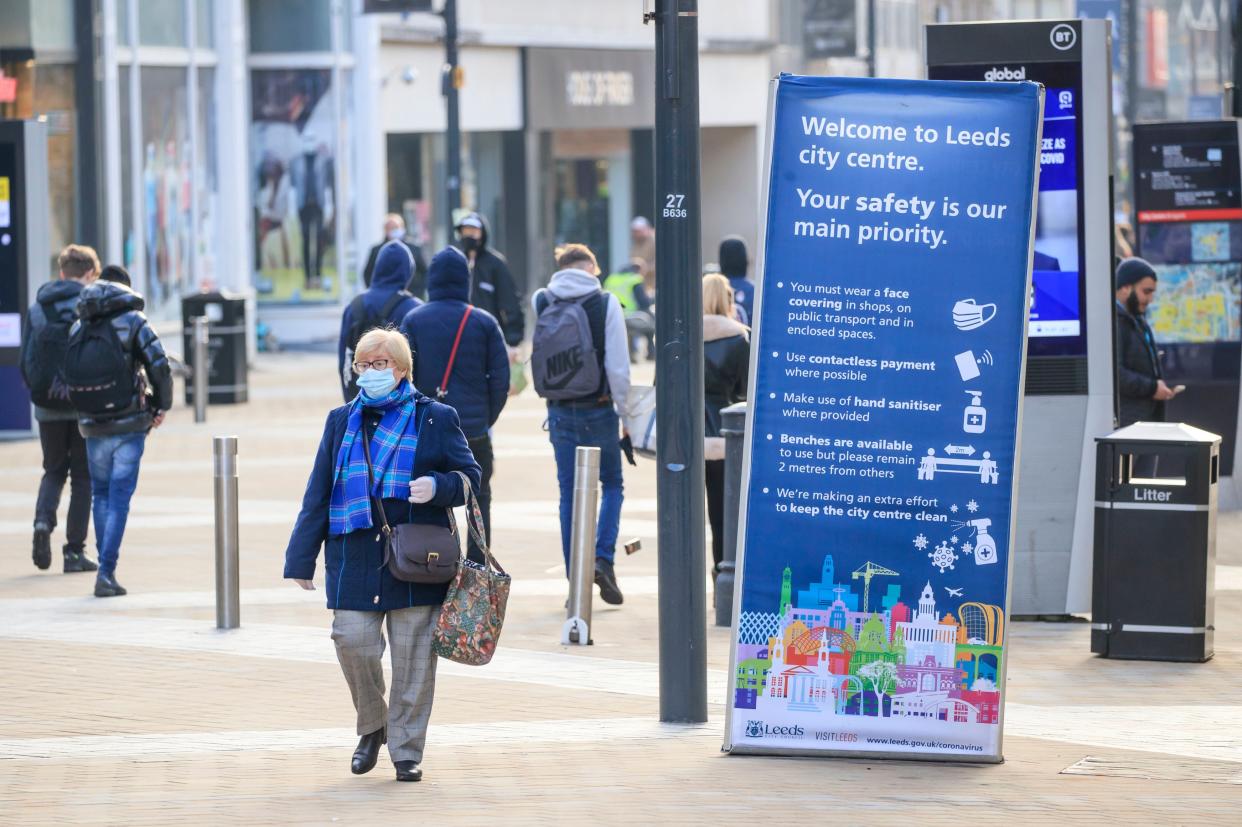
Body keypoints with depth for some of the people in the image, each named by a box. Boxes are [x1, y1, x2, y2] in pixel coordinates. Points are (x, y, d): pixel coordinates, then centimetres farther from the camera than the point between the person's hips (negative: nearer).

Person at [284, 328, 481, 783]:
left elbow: (469, 476, 7)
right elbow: (318, 494, 12)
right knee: (352, 641, -6)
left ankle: (406, 751, 9)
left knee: (413, 657, 0)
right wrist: (302, 559, 7)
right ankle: (372, 728, 19)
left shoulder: (435, 418, 5)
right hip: (354, 558, 2)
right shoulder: (342, 421, 12)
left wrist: (438, 487, -16)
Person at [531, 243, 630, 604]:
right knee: (612, 484, 13)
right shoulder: (605, 303, -7)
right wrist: (623, 411, 1)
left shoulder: (541, 302, 2)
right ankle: (603, 558, -7)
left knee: (569, 493, 8)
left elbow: (536, 359, 8)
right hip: (598, 409, -2)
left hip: (559, 411, 2)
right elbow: (618, 366, -8)